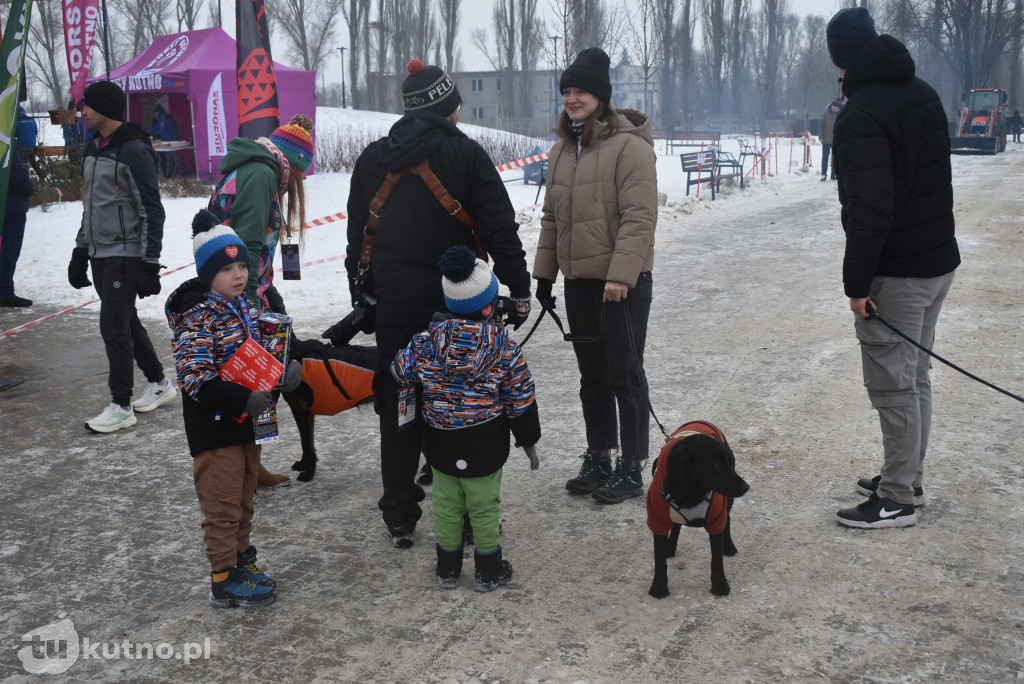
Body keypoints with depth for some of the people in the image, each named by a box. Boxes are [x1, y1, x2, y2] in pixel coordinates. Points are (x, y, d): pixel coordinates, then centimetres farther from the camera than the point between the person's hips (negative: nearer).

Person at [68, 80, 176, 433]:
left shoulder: (134, 151, -14)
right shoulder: (92, 149, 13)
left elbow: (152, 211, -15)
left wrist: (150, 263, -18)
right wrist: (80, 252, 19)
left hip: (125, 254, -9)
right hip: (100, 254, 9)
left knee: (114, 325, -8)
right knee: (126, 321, 15)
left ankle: (121, 406, 1)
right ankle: (159, 383, 29)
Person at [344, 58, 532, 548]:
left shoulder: (372, 159, 7)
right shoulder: (465, 154, -6)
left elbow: (357, 234, 13)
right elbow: (500, 228, -8)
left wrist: (361, 293, 21)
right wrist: (519, 287, 0)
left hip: (393, 307, 4)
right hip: (456, 306, -3)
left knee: (397, 408, 12)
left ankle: (399, 519, 20)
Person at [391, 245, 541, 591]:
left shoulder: (427, 341, -8)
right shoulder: (505, 349, -12)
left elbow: (399, 372, 5)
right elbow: (520, 400, -6)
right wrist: (528, 440, 5)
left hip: (441, 444, 2)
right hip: (486, 446, -2)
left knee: (446, 504, 15)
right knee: (485, 506, 10)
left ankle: (448, 568, 27)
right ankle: (488, 571, 21)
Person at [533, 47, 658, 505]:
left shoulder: (629, 145, -11)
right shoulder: (562, 149, 13)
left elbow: (639, 217, -17)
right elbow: (551, 217, 18)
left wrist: (621, 274, -23)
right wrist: (544, 272, 14)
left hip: (623, 282, -7)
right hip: (578, 280, 7)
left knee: (624, 374, 0)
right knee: (592, 374, 15)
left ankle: (632, 469, 11)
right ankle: (598, 459, 27)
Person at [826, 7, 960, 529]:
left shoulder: (861, 117, -19)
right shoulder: (924, 94, 9)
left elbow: (869, 210, -25)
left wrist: (857, 282, -19)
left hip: (896, 272, -9)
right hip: (940, 260, 9)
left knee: (893, 384, -1)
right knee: (915, 377, 18)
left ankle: (897, 500, 7)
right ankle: (906, 478, 30)